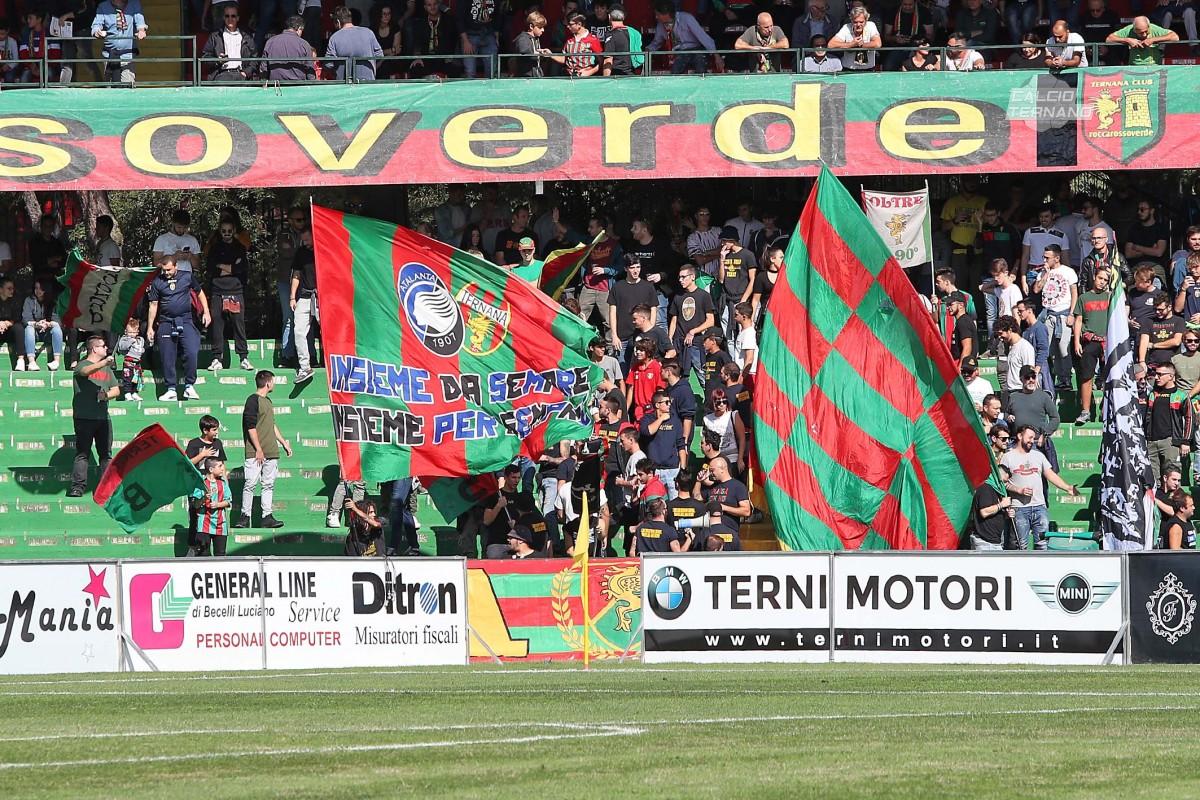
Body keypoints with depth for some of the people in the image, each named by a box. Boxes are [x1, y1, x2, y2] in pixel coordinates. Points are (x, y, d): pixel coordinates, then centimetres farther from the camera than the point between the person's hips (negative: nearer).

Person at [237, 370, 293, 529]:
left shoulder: (268, 401, 18)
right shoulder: (253, 400, -9)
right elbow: (251, 427, -14)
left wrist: (284, 442, 25)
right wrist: (259, 450, -16)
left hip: (271, 451, 8)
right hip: (255, 453, -8)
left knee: (269, 485, 5)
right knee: (250, 483, -8)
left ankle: (267, 517, 6)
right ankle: (245, 516, -4)